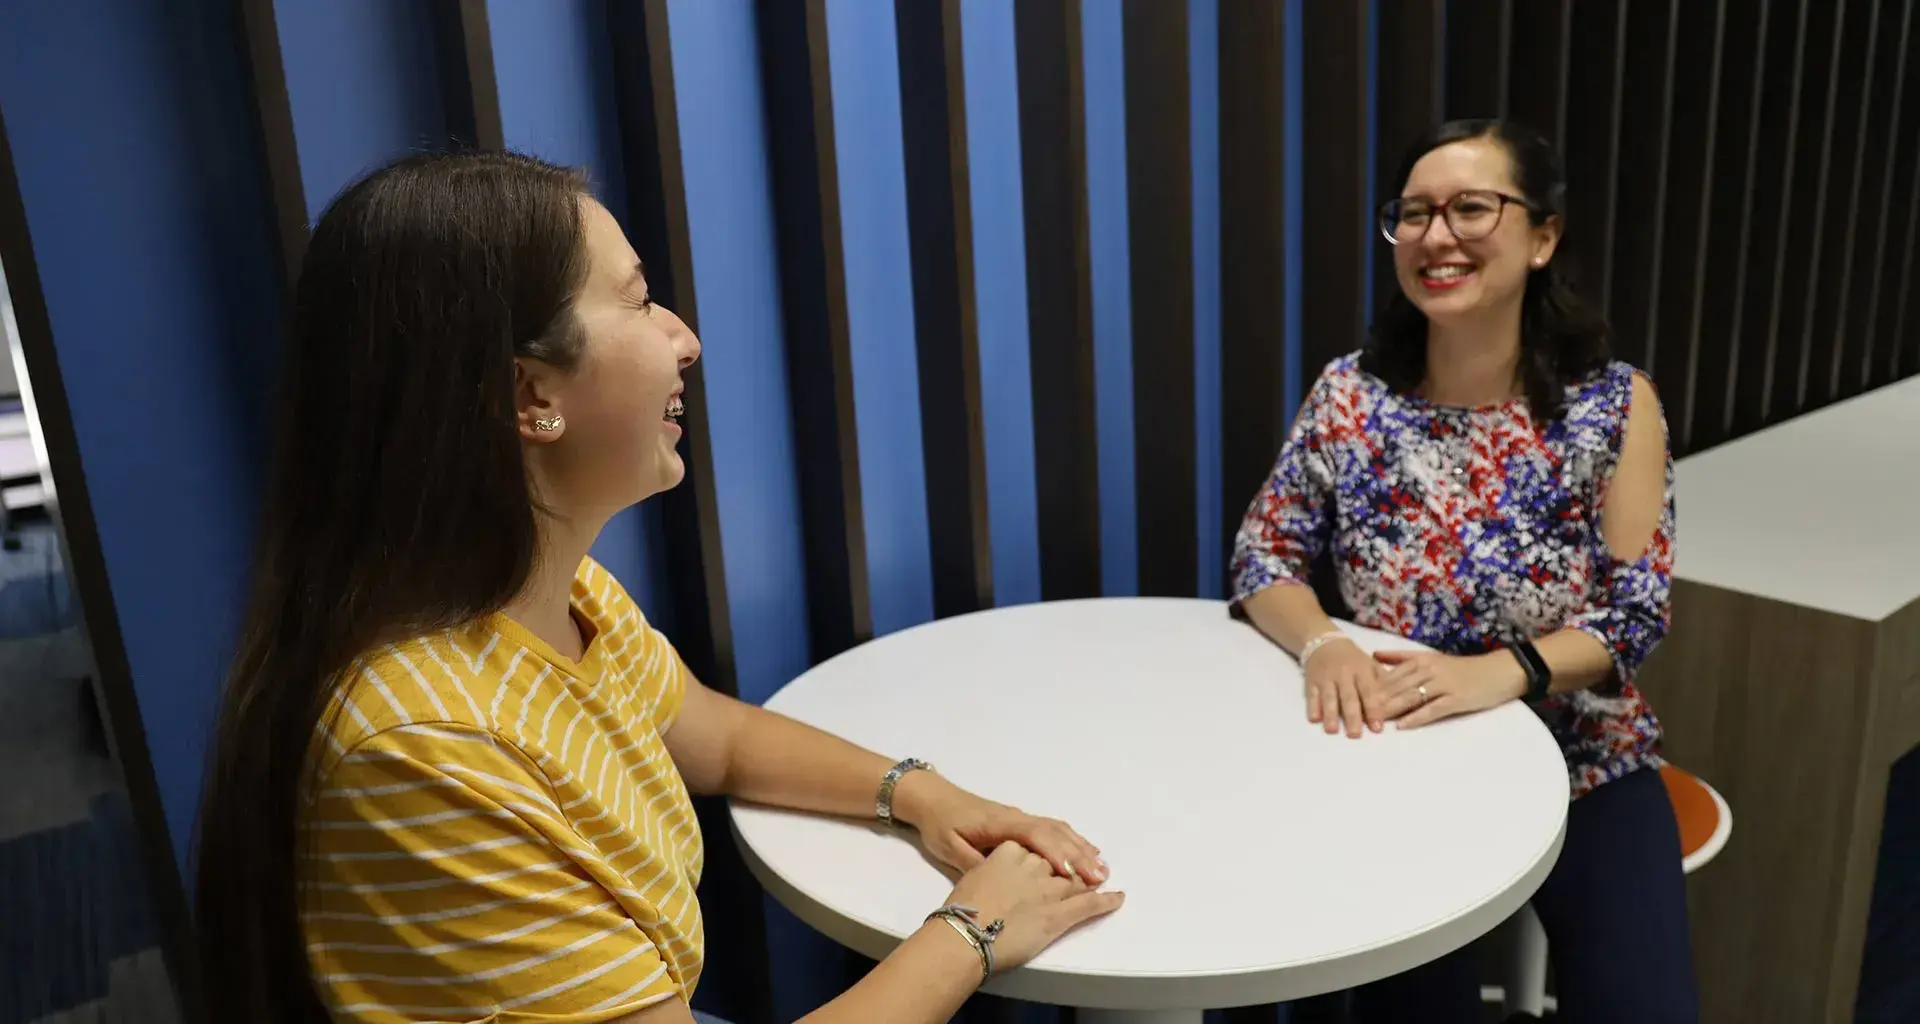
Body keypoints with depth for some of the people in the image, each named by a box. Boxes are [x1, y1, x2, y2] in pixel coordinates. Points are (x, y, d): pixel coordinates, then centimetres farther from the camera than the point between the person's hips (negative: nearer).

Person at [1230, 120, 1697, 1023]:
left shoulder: (1617, 405, -7)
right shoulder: (1350, 393, -5)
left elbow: (1636, 613, -8)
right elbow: (1262, 557, -2)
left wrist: (1503, 670, -26)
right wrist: (1322, 644, -22)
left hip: (1581, 768, 0)